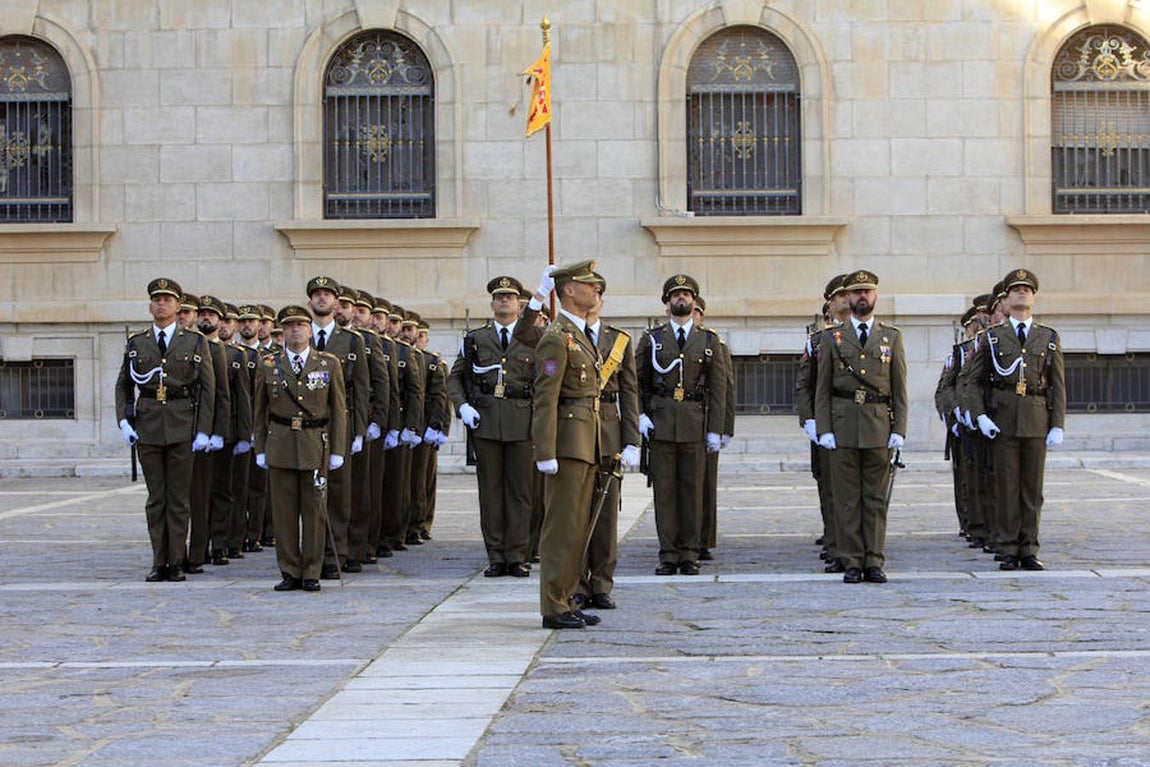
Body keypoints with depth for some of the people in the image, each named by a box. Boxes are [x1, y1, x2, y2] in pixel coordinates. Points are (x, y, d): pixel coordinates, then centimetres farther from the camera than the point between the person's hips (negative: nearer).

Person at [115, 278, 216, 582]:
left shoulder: (195, 342, 4)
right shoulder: (136, 344, 10)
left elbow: (208, 388, 2)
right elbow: (123, 385, 14)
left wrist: (203, 430, -5)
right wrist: (123, 421, 0)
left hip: (181, 427, -2)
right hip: (147, 427, 2)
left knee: (179, 497, 1)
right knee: (155, 497, 5)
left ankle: (177, 562, 5)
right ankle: (159, 562, 9)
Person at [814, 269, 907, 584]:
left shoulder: (892, 337, 10)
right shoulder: (832, 339, 8)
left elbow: (900, 389, 7)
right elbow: (822, 389, 6)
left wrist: (899, 430, -2)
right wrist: (824, 429, -5)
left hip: (879, 427, 0)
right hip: (843, 427, 0)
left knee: (876, 497, 2)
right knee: (847, 498, 1)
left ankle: (874, 562, 6)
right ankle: (852, 562, 5)